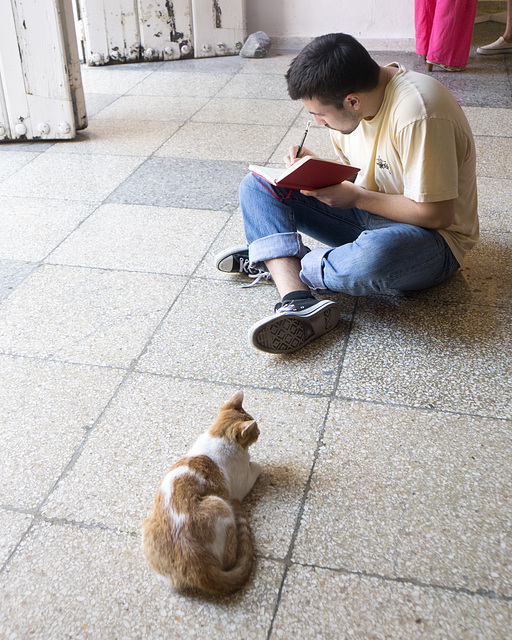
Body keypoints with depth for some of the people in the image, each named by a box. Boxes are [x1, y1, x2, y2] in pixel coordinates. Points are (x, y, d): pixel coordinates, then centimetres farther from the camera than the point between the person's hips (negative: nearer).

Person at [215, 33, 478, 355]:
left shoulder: (418, 114, -28)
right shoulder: (350, 91, -3)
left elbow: (438, 214, -25)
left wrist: (355, 197, -20)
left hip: (433, 237, -8)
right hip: (364, 211, 8)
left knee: (374, 257, -44)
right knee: (257, 186, -5)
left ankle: (273, 260, -13)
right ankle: (297, 299, -27)